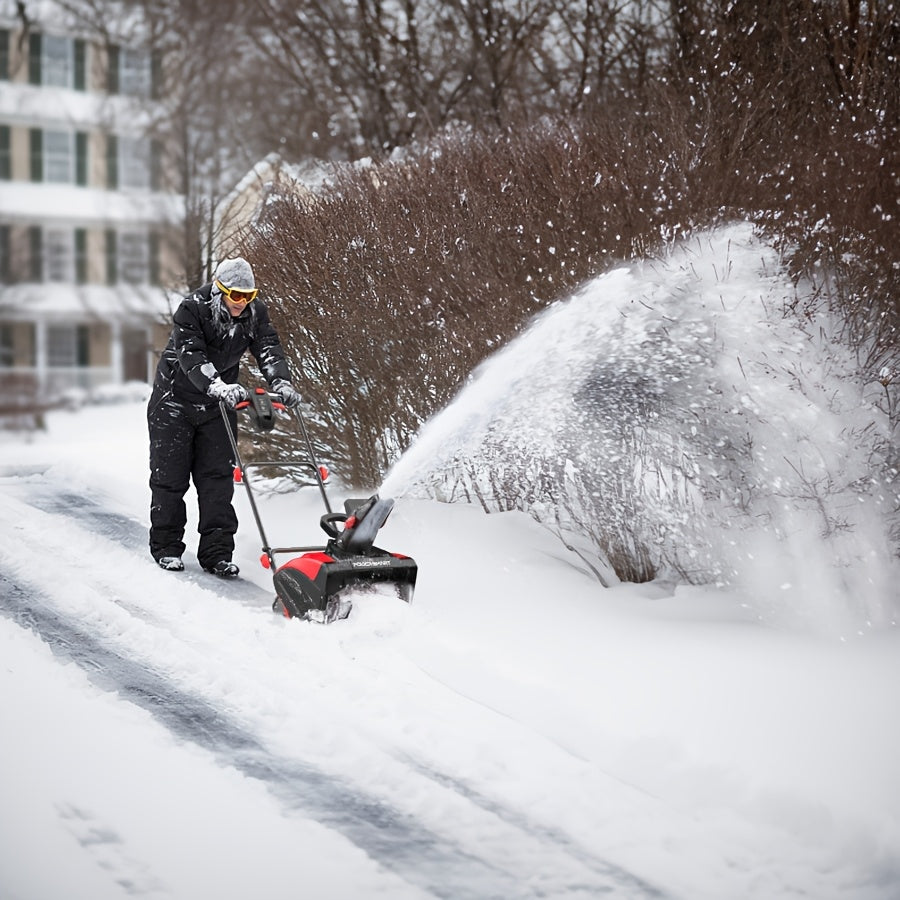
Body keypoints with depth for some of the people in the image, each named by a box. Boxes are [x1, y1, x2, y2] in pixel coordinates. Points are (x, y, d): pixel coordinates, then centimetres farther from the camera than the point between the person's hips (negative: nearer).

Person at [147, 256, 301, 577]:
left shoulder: (255, 313, -9)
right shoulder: (192, 309, -24)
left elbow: (268, 349, -18)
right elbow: (190, 356, -36)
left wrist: (280, 382, -38)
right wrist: (218, 386, -52)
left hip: (218, 405, 4)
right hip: (175, 399, -3)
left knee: (218, 477, -2)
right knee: (170, 475, 2)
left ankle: (217, 552, 2)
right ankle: (166, 546, 16)